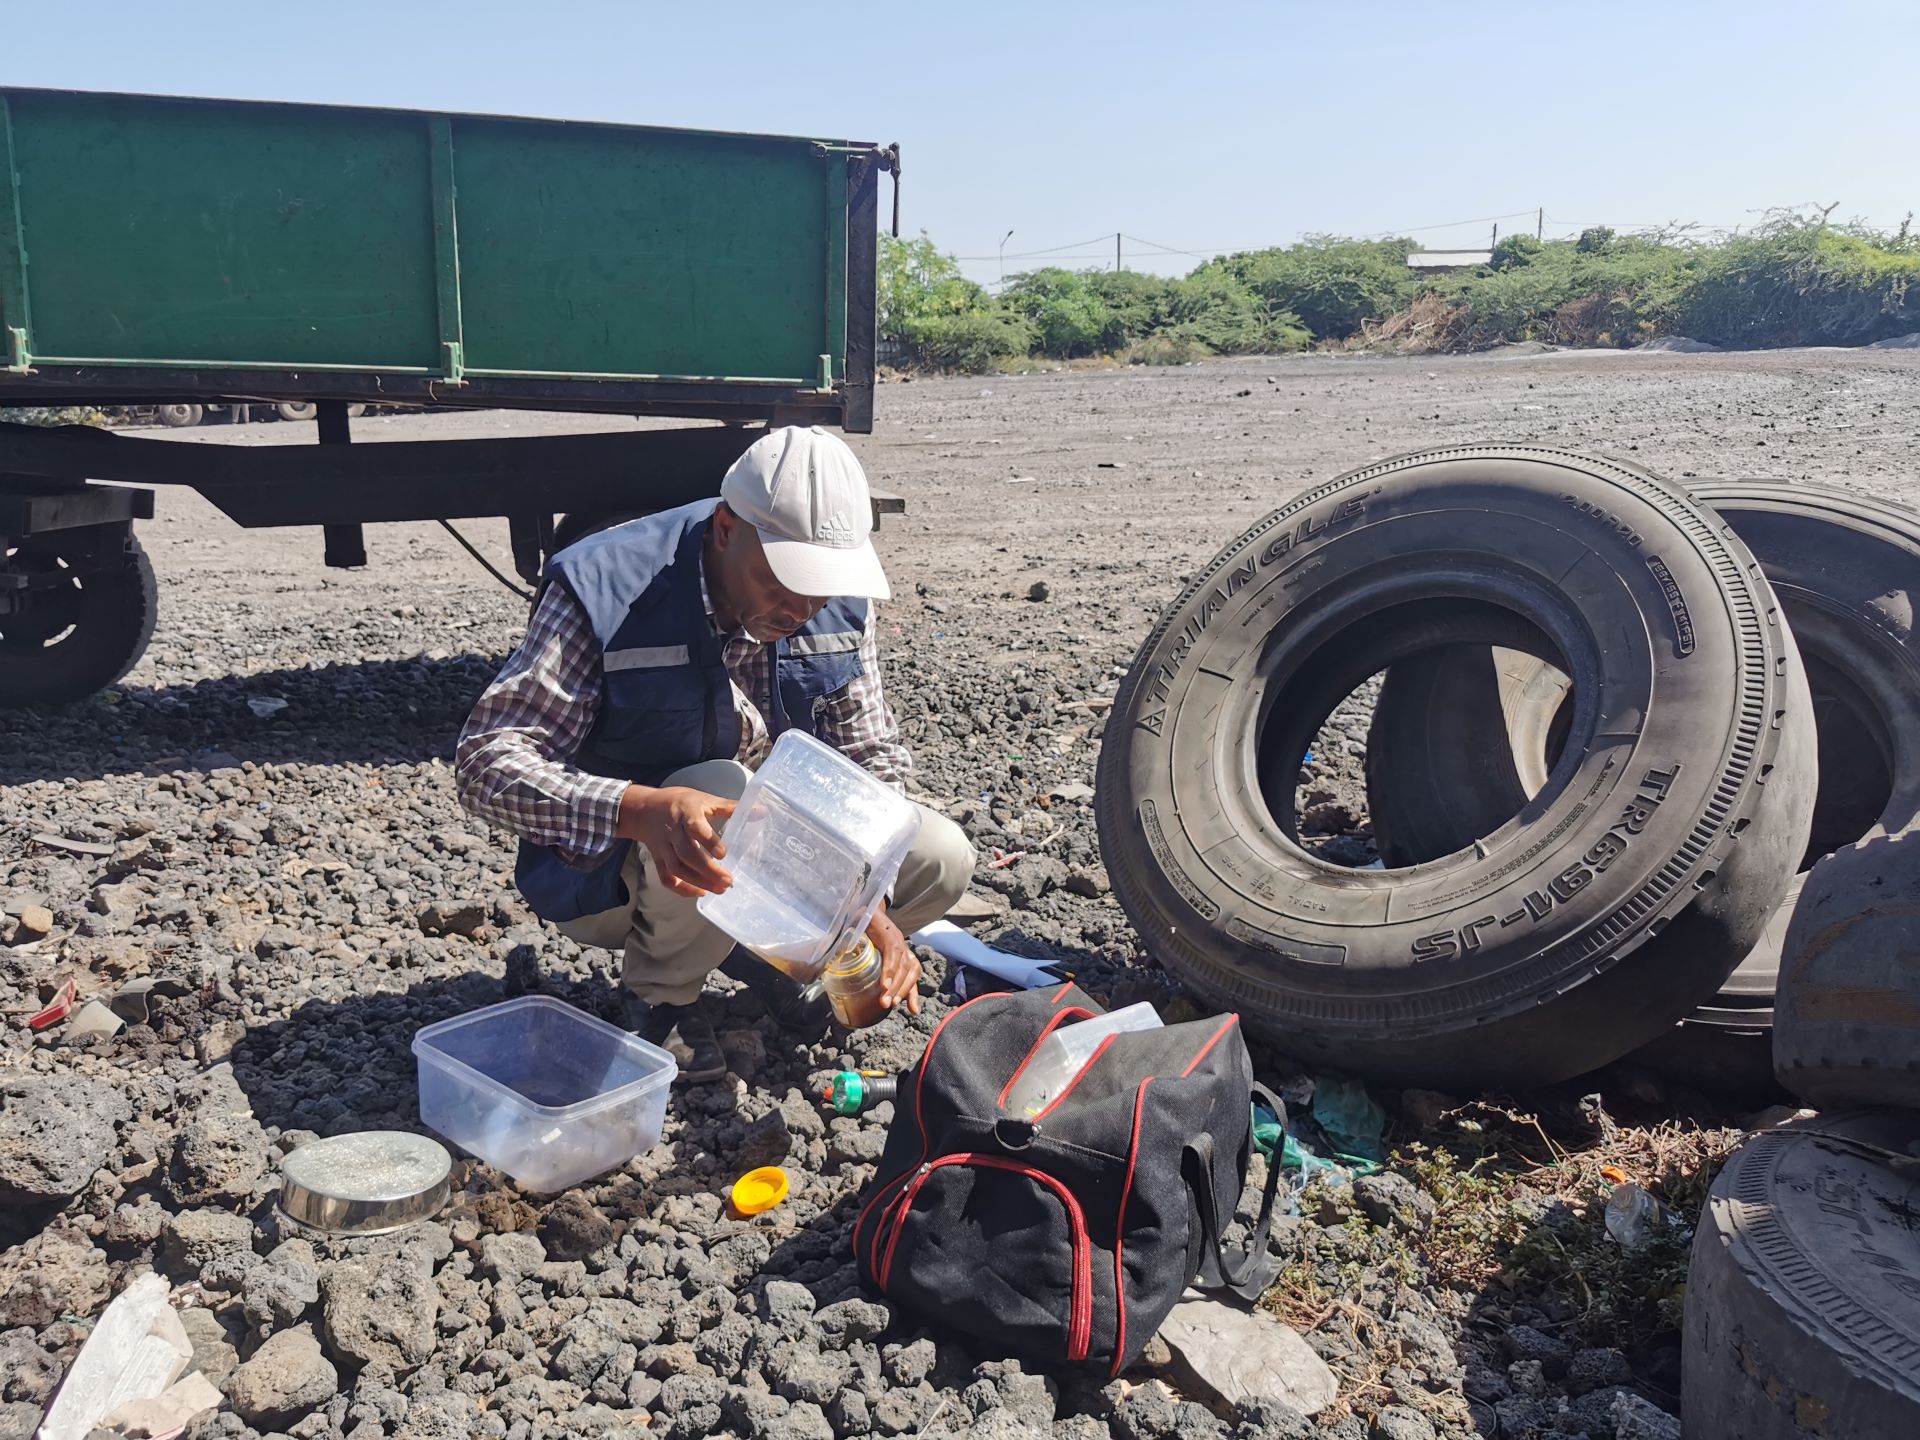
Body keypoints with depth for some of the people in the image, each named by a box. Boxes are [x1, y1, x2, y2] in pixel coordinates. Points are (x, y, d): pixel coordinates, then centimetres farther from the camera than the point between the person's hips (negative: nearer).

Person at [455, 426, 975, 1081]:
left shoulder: (839, 602, -11)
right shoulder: (604, 591, -27)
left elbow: (871, 756, -5)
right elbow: (485, 760, -31)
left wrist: (867, 902, -22)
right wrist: (640, 809, -49)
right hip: (608, 872, -5)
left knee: (941, 859, -13)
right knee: (725, 799, -38)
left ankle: (767, 953, 13)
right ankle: (658, 997, -6)